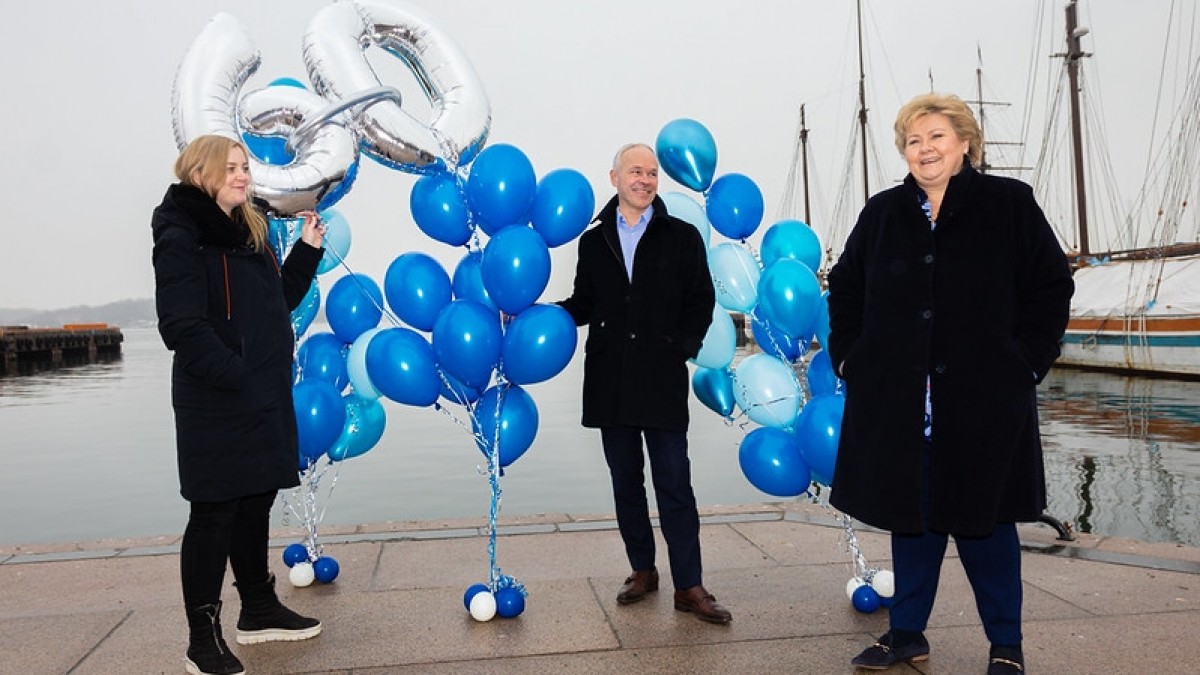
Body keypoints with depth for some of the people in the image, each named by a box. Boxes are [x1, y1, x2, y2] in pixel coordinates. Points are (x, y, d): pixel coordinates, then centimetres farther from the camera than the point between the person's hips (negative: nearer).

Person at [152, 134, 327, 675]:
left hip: (265, 398, 8)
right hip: (216, 406, -8)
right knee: (215, 513, 0)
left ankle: (259, 609, 31)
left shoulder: (249, 233, 15)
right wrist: (236, 378, -23)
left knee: (256, 502, 16)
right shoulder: (181, 239, -11)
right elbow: (183, 327, -18)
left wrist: (307, 250, 8)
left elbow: (281, 302, 16)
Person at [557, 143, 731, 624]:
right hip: (610, 384, 3)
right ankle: (642, 570, 26)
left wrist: (682, 348, -9)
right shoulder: (594, 241, 12)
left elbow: (701, 302, 3)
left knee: (674, 485, -1)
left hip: (662, 381, -2)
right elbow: (584, 305, 12)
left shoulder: (682, 237, 6)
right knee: (626, 483, 11)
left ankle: (688, 586, 7)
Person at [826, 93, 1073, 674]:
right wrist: (848, 355, 7)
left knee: (983, 520, 7)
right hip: (898, 400, 3)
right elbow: (845, 288, 17)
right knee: (910, 516, 12)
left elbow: (1051, 286, 1)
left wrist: (1026, 361, -6)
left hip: (985, 400, -2)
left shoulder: (1009, 204, -1)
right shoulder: (883, 214, 7)